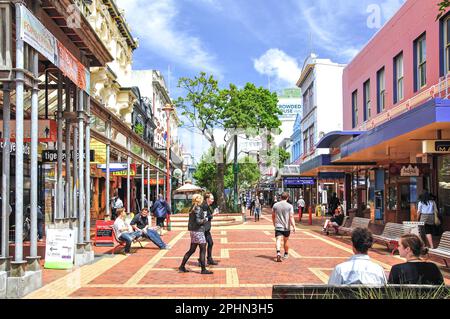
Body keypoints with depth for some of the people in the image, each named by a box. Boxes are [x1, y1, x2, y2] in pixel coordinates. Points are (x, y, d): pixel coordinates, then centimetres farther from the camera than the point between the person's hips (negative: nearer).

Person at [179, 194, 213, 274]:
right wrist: (205, 219, -5)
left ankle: (182, 266, 18)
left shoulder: (193, 208, 12)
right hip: (198, 231, -9)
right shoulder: (198, 208, -15)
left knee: (192, 250, 15)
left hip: (193, 231, 9)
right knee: (203, 249, -2)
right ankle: (203, 269, 1)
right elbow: (198, 221, -20)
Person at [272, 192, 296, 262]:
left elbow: (273, 216, 12)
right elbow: (291, 217, -13)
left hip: (278, 227, 0)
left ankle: (278, 252, -32)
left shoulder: (275, 205, 2)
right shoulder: (290, 206, -5)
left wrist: (274, 223, 28)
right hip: (286, 227, 0)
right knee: (286, 240, 17)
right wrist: (294, 226, -14)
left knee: (278, 240, -8)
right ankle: (286, 254, 33)